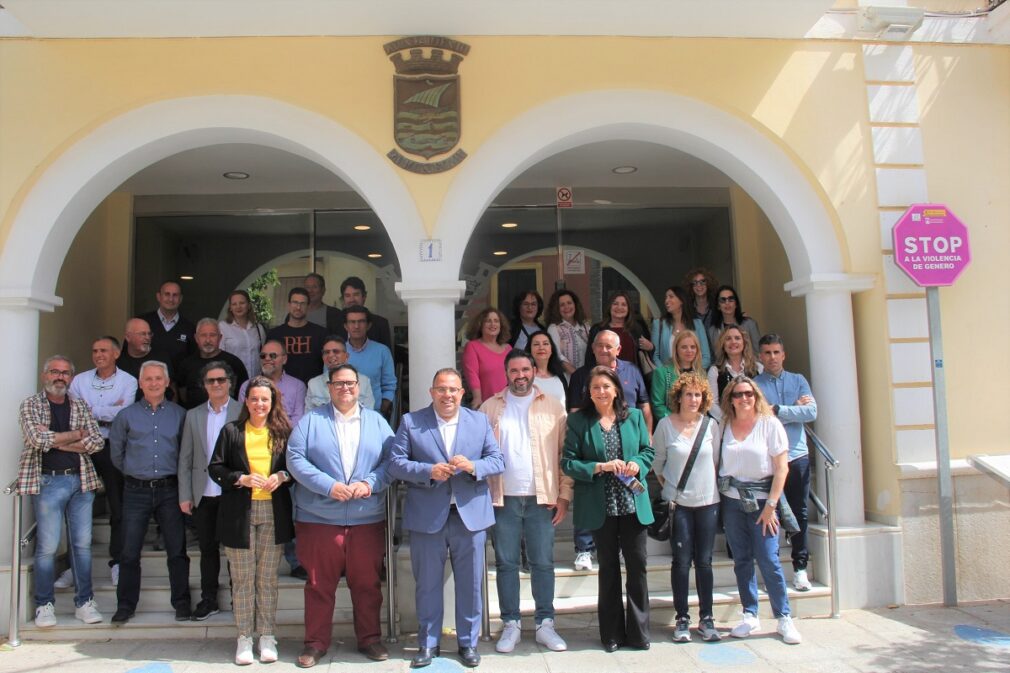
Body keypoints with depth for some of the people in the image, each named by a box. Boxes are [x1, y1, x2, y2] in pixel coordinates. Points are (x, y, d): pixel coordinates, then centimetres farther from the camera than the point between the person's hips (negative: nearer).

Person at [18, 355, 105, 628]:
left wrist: (56, 441, -9)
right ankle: (45, 605, 13)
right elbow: (38, 439, -14)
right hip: (47, 482, -3)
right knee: (47, 546, -1)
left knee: (83, 544, 4)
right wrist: (76, 435, -5)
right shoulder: (30, 406, 3)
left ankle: (84, 602, 13)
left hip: (81, 481, 3)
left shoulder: (80, 407, 11)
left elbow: (97, 442, 0)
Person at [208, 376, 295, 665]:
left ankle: (267, 637, 18)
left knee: (268, 578, 7)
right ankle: (244, 638, 16)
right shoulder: (232, 431, 3)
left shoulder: (283, 431, 5)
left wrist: (282, 476, -10)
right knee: (243, 579, 5)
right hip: (239, 513, 0)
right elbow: (215, 468, 2)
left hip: (273, 513, 1)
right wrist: (242, 479, -12)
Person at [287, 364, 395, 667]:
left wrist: (370, 483, -14)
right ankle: (316, 642, 21)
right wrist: (328, 485, -16)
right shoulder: (311, 421, 4)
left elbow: (391, 459, 3)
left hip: (368, 520, 2)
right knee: (319, 585, 7)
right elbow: (295, 459, -6)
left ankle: (370, 638, 24)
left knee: (368, 583, 9)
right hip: (319, 519, -1)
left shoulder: (376, 421, 9)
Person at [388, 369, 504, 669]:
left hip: (470, 515, 1)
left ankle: (468, 643, 27)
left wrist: (473, 466, -17)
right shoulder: (410, 422, 2)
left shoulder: (480, 421, 7)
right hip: (427, 517, -1)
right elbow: (396, 463, -4)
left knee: (470, 584, 10)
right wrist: (429, 471, -19)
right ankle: (428, 643, 27)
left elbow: (497, 460, 3)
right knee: (427, 584, 10)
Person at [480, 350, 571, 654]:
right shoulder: (490, 407, 6)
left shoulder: (552, 406, 4)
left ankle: (545, 625, 18)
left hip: (542, 498, 0)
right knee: (506, 563, 7)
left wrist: (564, 495, -3)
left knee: (543, 563, 6)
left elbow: (564, 453, 2)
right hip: (503, 498, 1)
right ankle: (511, 625, 19)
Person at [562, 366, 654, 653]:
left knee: (637, 565, 5)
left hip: (633, 503, 2)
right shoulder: (578, 421, -2)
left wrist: (637, 465, -11)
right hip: (600, 507, -1)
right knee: (608, 568, 10)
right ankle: (612, 634, 22)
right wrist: (601, 467, -17)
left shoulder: (634, 416, 5)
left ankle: (638, 632, 19)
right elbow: (568, 462, -6)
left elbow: (648, 451, 10)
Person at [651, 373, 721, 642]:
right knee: (682, 561, 2)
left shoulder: (711, 425, 1)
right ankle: (682, 619, 13)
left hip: (708, 501, 2)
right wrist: (667, 487, -1)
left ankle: (706, 618, 16)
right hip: (678, 502, -1)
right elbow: (657, 461, 5)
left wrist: (713, 485, 4)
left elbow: (716, 460, 10)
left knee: (704, 561, 6)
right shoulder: (665, 425, -3)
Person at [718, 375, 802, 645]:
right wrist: (717, 495, -2)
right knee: (741, 560, 7)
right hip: (731, 501, 3)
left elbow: (781, 468, -6)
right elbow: (718, 462, 9)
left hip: (761, 499, -3)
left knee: (769, 560, -5)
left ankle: (784, 618, 8)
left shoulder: (770, 424, -3)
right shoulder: (724, 425, 5)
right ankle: (750, 616, 17)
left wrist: (771, 505, -10)